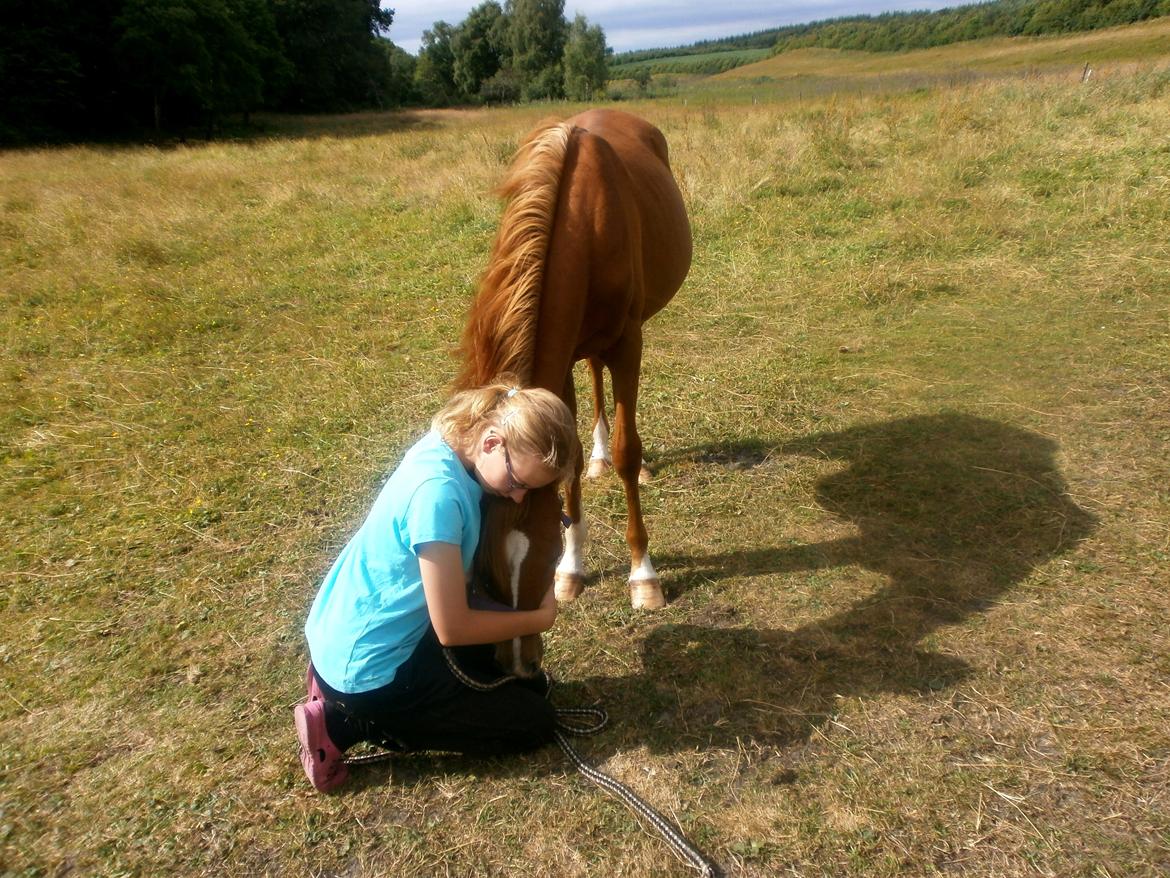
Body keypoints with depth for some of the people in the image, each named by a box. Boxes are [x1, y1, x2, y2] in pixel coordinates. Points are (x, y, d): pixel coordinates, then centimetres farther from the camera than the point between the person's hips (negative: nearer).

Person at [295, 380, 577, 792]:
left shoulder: (447, 448, -5)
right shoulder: (438, 491, -31)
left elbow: (460, 574, 10)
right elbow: (452, 629, -23)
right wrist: (540, 618, -10)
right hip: (368, 668, -8)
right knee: (534, 723, 4)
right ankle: (348, 723, 0)